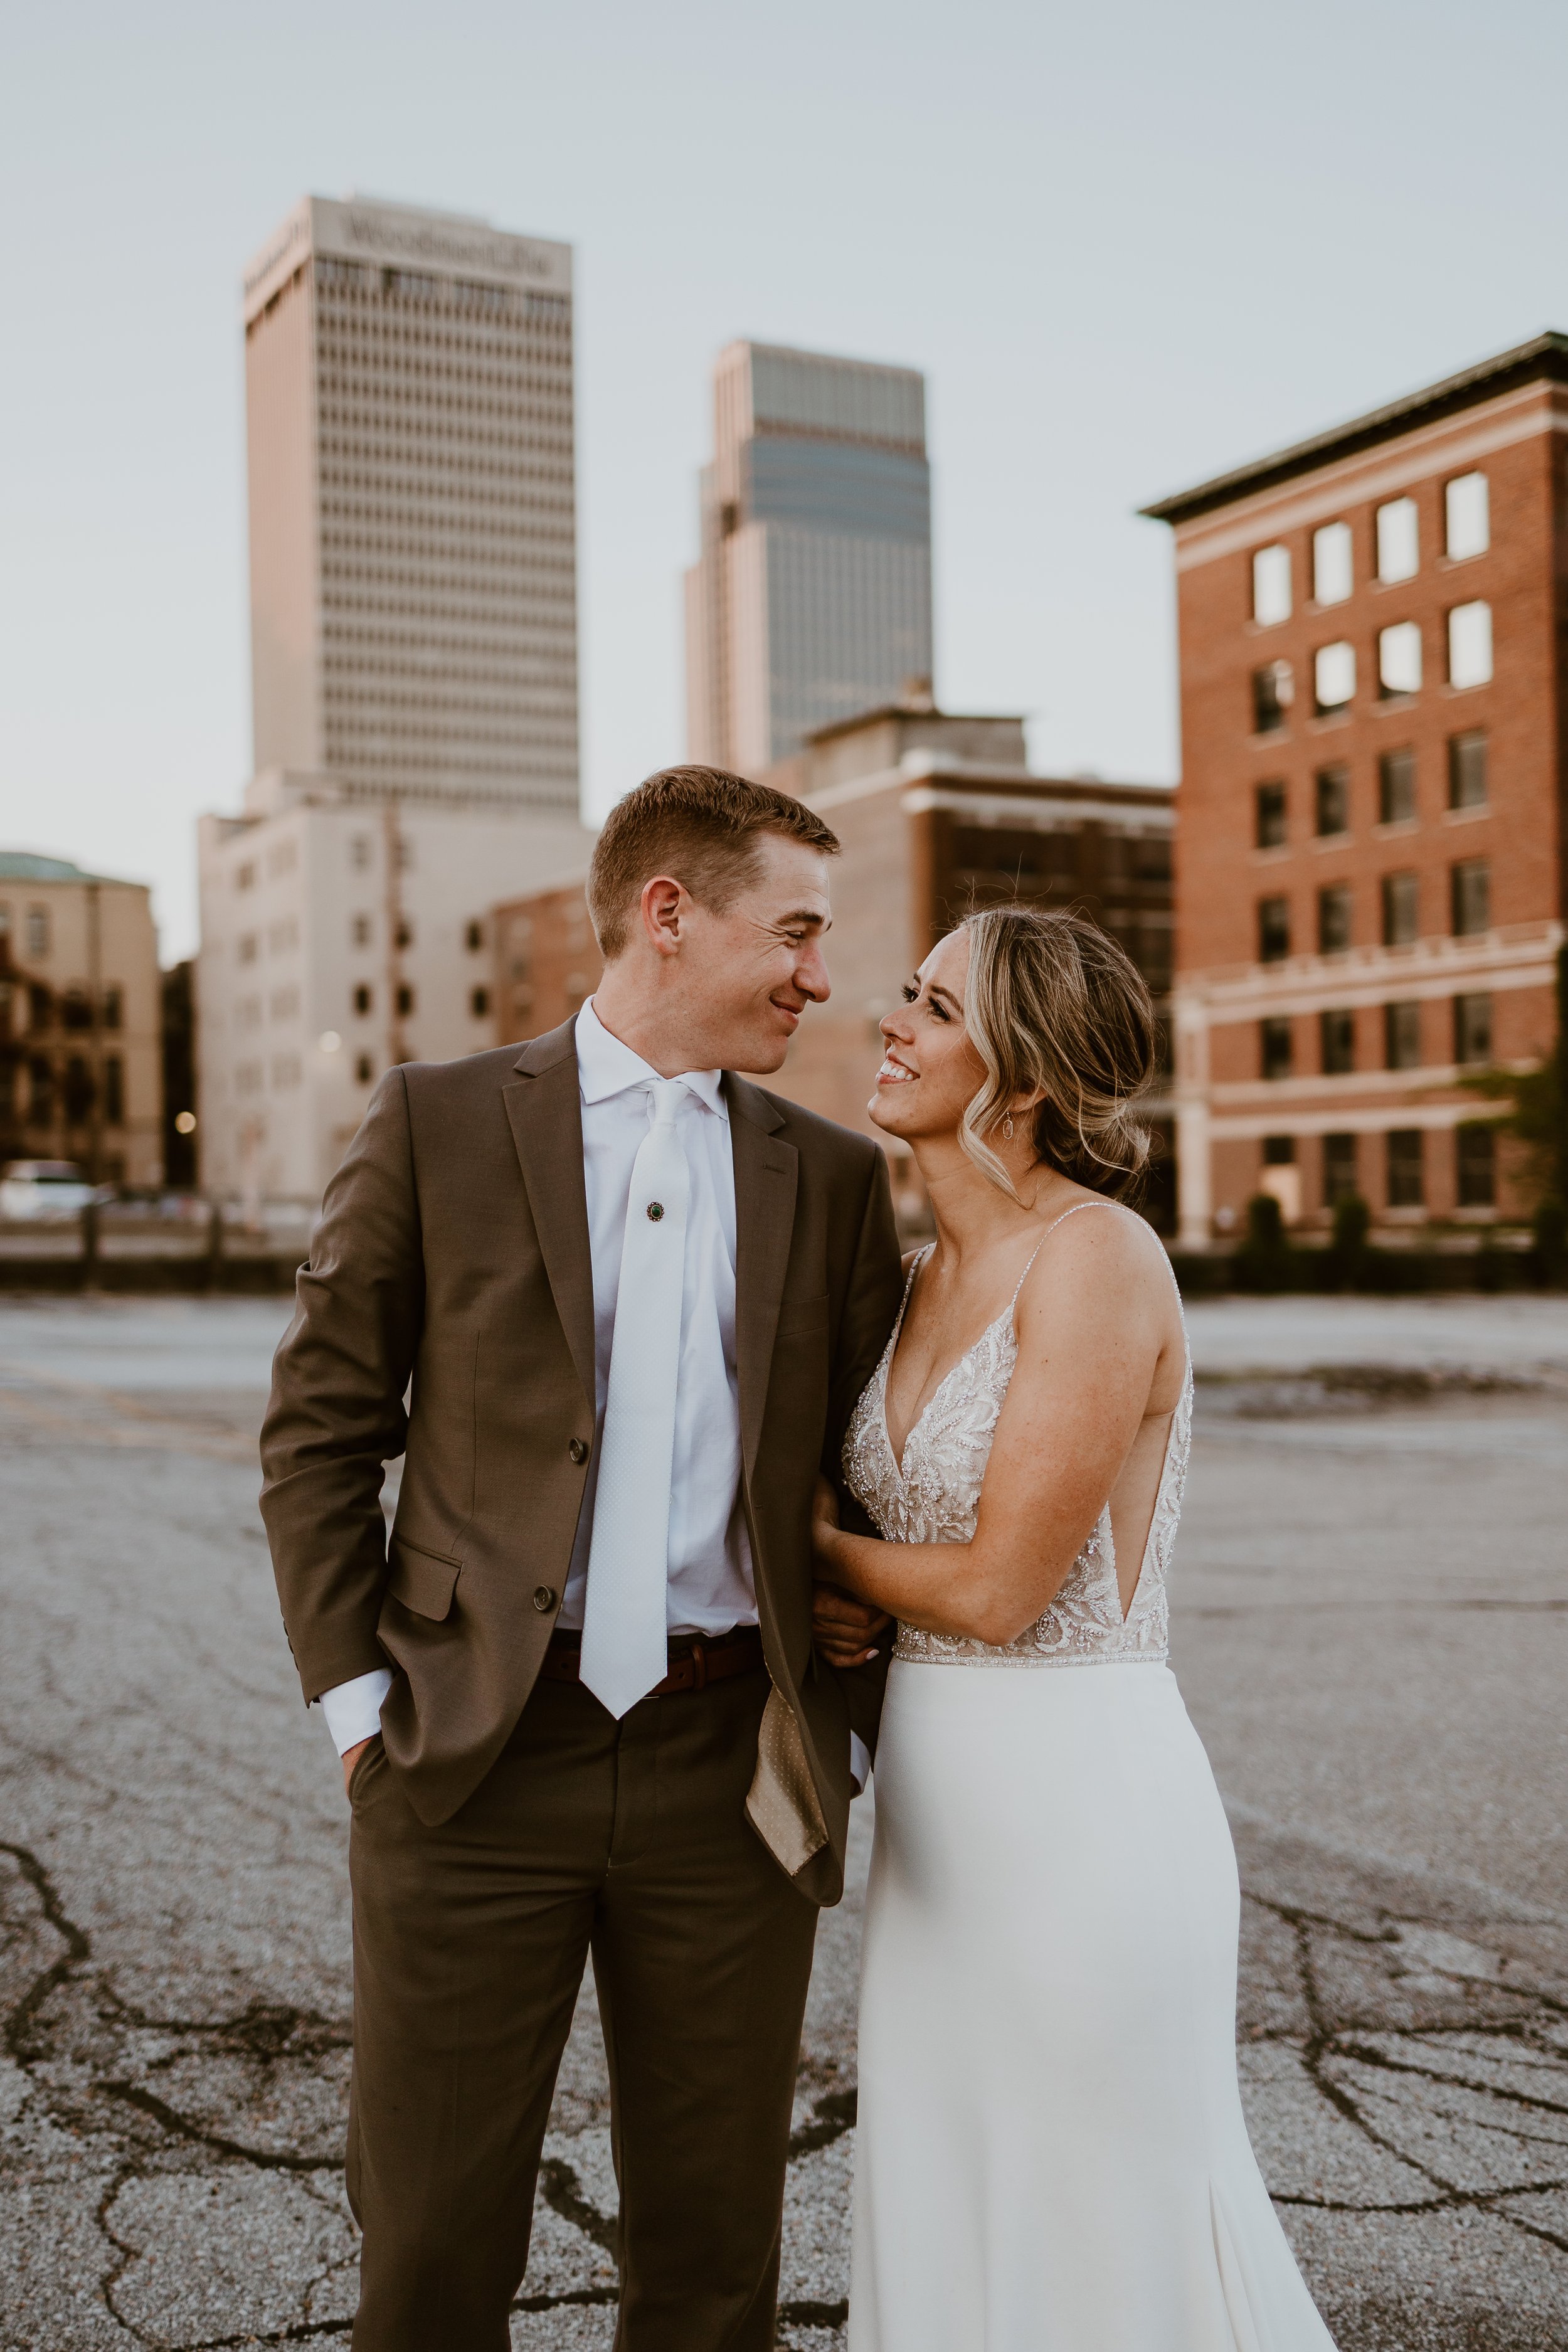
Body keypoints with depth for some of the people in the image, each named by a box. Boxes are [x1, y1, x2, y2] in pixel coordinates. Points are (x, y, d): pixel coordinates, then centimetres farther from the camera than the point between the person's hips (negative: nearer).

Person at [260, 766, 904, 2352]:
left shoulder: (834, 1177, 8)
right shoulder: (437, 1123, 0)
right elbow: (319, 1429, 2)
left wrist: (848, 1730, 4)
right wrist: (354, 1696, -4)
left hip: (731, 1763, 2)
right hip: (476, 1752, -2)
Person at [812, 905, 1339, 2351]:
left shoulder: (1099, 1260, -17)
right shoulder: (932, 1277, 9)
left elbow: (1000, 1587, -19)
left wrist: (823, 1549, -2)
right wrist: (837, 1606, 0)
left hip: (1081, 1797, -8)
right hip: (941, 1804, 8)